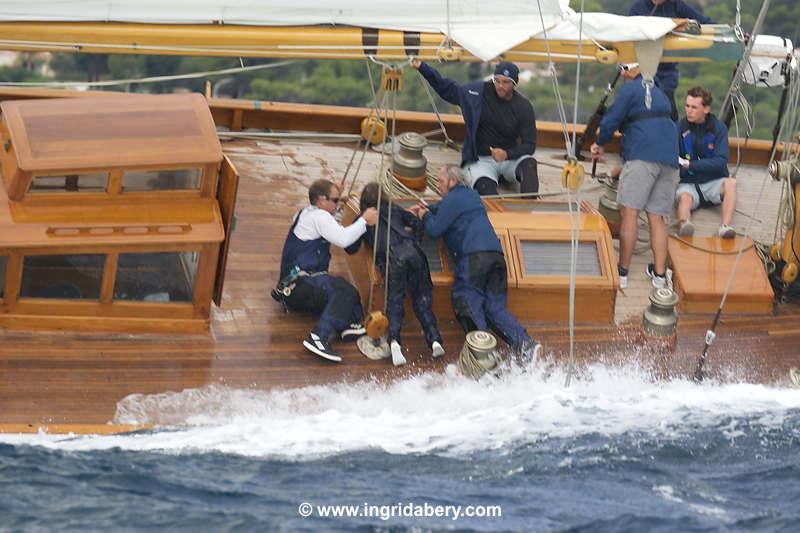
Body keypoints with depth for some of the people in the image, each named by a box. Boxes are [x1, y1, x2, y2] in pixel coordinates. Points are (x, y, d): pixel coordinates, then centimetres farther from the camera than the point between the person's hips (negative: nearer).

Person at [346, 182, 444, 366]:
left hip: (391, 258, -2)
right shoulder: (394, 210, 27)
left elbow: (351, 248, 21)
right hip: (413, 252, 2)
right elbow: (417, 223, 21)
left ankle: (394, 340, -23)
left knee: (394, 301, 4)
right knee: (422, 297, 11)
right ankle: (434, 339, -7)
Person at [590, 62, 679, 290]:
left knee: (629, 211, -8)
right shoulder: (658, 93, 27)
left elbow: (612, 120, 2)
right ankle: (659, 273, 1)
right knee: (657, 217, 7)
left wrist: (601, 143, 22)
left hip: (642, 156, -7)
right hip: (670, 160, 7)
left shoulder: (631, 88, 5)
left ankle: (622, 271, -13)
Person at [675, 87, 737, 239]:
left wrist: (690, 165, -20)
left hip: (713, 183, 1)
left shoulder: (718, 128, -1)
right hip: (688, 183, -1)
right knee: (684, 197, -33)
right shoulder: (680, 128, 2)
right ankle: (684, 224, -64)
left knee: (730, 183, -30)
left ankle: (725, 227, -46)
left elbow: (721, 162, -11)